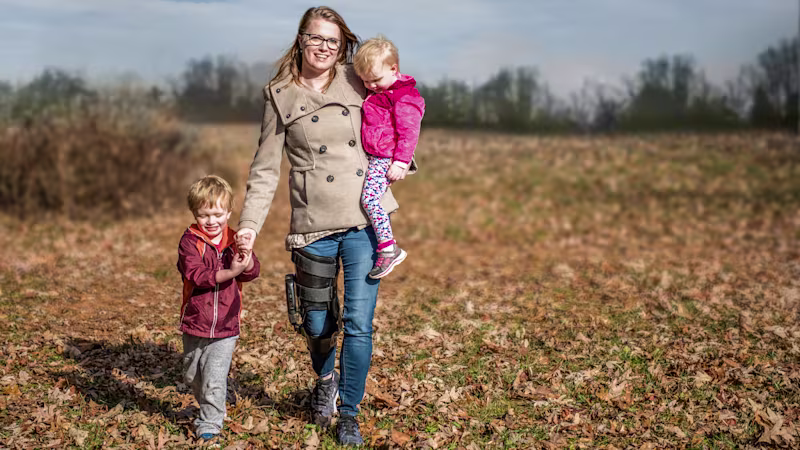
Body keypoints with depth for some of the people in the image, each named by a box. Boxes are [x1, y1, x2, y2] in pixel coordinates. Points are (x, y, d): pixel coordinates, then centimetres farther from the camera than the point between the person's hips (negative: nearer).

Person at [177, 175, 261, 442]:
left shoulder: (234, 241, 1)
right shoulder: (190, 241, -9)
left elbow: (252, 273, -7)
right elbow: (196, 275, -23)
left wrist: (247, 257, -29)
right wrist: (230, 273, -34)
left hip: (226, 327, 0)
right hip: (194, 323, 0)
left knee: (214, 379, -6)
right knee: (192, 376, 18)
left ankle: (210, 422, 9)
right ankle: (209, 408, 42)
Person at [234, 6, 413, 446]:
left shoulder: (358, 81, 6)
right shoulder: (280, 96, 4)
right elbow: (265, 168, 3)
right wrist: (249, 222, -7)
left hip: (366, 220, 0)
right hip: (313, 227, 0)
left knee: (358, 322, -2)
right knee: (316, 323, 9)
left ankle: (349, 414, 16)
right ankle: (325, 380, 43)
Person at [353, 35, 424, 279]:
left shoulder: (404, 97, -13)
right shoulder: (377, 93, 16)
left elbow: (409, 131, -18)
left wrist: (401, 162, -21)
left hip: (387, 158, -10)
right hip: (374, 157, 10)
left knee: (369, 199, -20)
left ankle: (389, 249, -17)